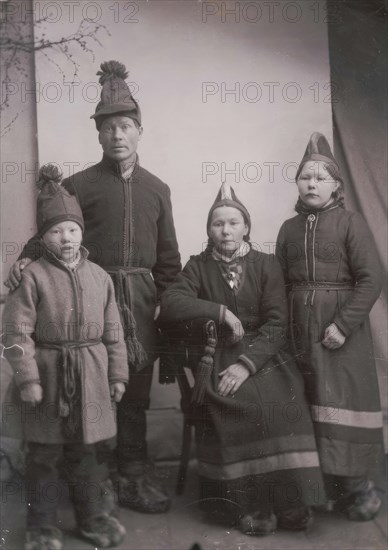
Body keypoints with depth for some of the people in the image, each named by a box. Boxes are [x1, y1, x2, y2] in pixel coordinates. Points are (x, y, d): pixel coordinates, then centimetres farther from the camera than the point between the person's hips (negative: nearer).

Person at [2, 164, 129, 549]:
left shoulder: (99, 277, 3)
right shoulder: (32, 276, -9)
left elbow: (113, 331, 7)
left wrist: (117, 374, 7)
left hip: (89, 376, 3)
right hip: (47, 373, -3)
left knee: (86, 452, 16)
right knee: (44, 455, 9)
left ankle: (93, 517, 30)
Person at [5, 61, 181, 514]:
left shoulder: (156, 189, 12)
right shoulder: (78, 185, 3)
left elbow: (167, 255, 13)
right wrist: (27, 258, -19)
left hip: (141, 297, 3)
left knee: (136, 392, 8)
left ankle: (132, 474, 20)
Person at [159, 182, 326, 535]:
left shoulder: (266, 265, 6)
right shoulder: (199, 267, 9)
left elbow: (276, 324, -4)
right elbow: (169, 304, -6)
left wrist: (247, 363, -18)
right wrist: (221, 311, -13)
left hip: (263, 353, 0)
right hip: (217, 355, 0)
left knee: (282, 400, -30)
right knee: (232, 403, -31)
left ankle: (288, 502, -19)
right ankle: (248, 505, -22)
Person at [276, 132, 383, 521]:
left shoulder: (350, 224, -4)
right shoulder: (289, 228, 10)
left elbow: (370, 280, -10)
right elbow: (281, 282, 11)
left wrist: (343, 324, -18)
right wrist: (285, 327, 0)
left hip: (341, 328, -4)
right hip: (299, 328, 4)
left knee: (343, 402, -3)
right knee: (309, 404, 7)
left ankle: (355, 486, 9)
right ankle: (328, 484, 20)